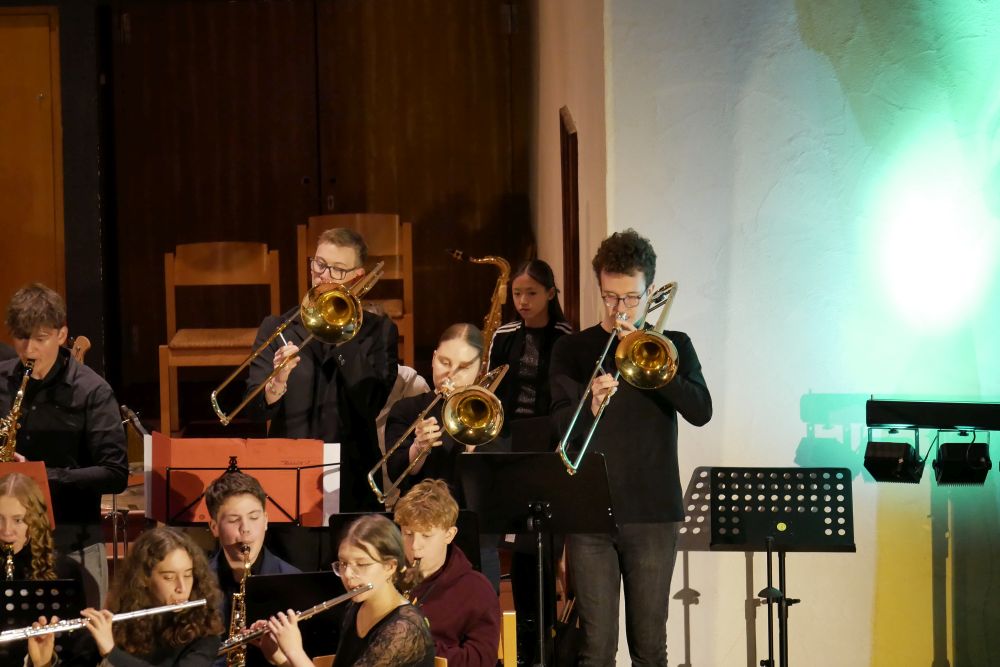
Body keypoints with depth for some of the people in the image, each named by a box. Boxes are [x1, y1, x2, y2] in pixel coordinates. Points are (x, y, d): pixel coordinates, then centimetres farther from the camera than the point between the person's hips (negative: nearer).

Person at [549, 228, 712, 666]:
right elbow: (558, 428, -3)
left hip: (653, 514, 0)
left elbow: (700, 411, -6)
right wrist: (590, 405, -24)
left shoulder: (673, 347, 9)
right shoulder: (572, 350, 7)